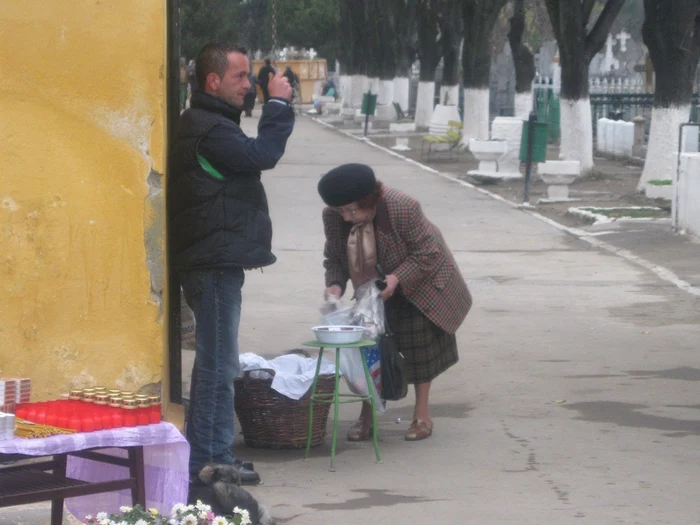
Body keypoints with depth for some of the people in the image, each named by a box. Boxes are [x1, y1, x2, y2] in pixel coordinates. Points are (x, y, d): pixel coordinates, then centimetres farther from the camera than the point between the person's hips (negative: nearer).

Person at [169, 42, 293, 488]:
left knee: (218, 363, 15)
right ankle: (207, 460, -4)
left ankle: (214, 455, 22)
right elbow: (263, 155, -21)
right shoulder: (208, 129, -16)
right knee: (218, 364, -8)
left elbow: (255, 155, 18)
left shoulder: (212, 124, 20)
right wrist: (278, 104, -12)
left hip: (217, 262, 11)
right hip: (215, 263, -11)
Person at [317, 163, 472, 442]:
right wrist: (335, 284, -24)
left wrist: (397, 279, -36)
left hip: (415, 282, -4)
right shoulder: (333, 216, -19)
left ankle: (422, 415, 6)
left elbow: (427, 254, -26)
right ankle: (367, 414, 8)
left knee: (419, 343, -5)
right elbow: (333, 257, -5)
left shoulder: (403, 208, -34)